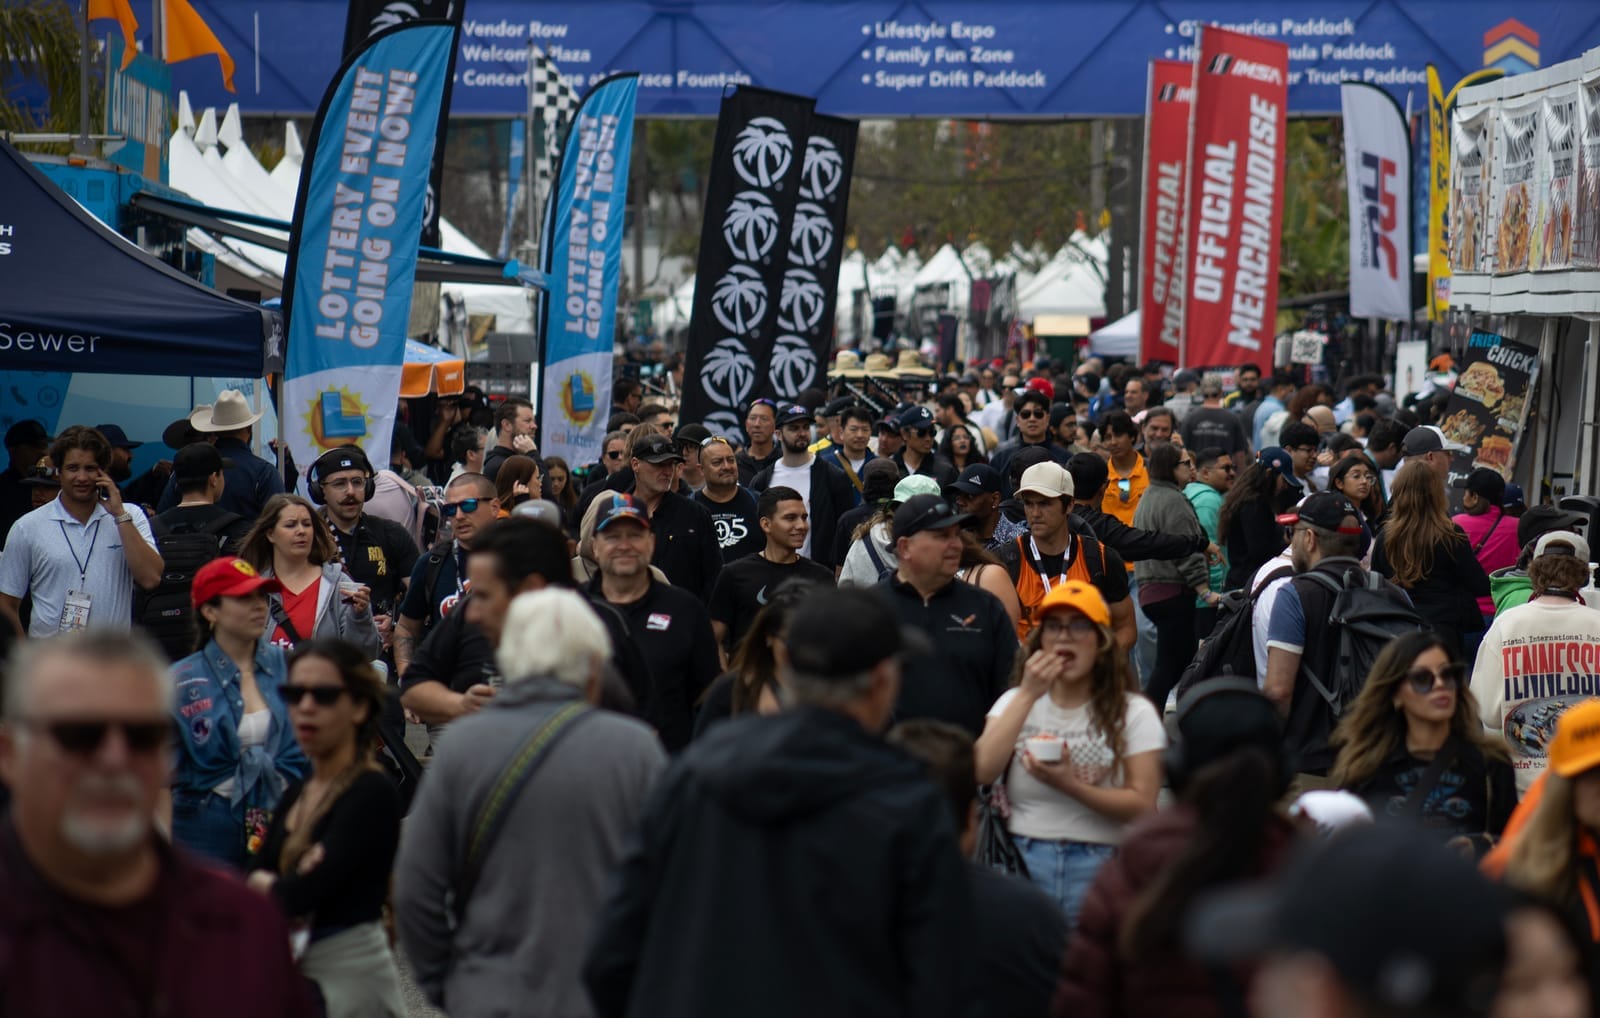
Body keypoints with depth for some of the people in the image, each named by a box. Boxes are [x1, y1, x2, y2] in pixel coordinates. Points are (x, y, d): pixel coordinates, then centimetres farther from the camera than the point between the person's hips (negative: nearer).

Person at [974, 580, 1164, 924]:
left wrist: (1071, 786, -19)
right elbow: (982, 772, -5)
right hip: (1024, 863, 2)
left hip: (1100, 867, -2)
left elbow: (1142, 805, -6)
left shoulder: (1133, 713, 4)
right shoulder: (1014, 702, 14)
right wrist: (1028, 695, -5)